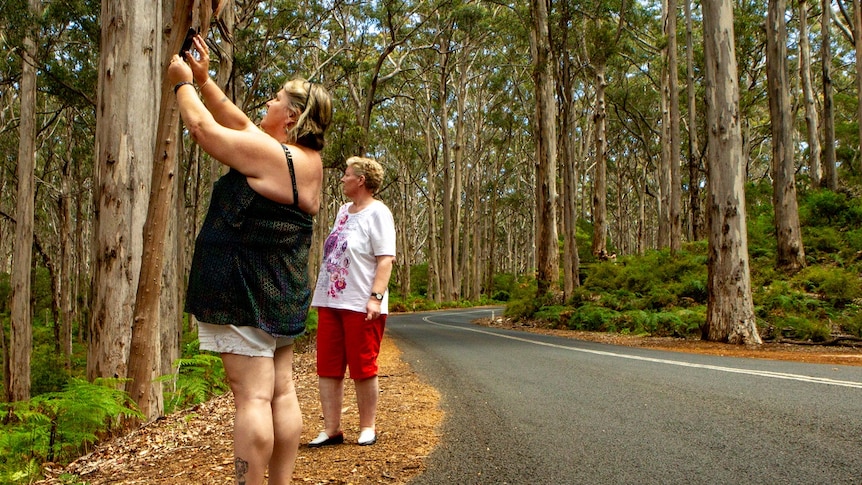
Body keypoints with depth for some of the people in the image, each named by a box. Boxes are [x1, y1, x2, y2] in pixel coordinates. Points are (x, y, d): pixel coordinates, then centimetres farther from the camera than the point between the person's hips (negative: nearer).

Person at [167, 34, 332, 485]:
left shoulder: (269, 154, -15)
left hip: (247, 291, -9)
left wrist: (184, 84, 12)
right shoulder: (309, 160, 10)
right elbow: (237, 122, 20)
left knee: (252, 397, -8)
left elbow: (204, 127, -5)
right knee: (281, 392, 10)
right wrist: (203, 80, 22)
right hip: (285, 291, 9)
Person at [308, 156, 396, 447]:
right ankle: (331, 429, 14)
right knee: (328, 368, 7)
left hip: (361, 305, -8)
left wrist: (376, 297, -25)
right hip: (330, 302, 8)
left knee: (363, 369, 2)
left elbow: (386, 259, -16)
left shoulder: (377, 212, -8)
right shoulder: (343, 210, 17)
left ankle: (367, 428, 16)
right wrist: (321, 293, 20)